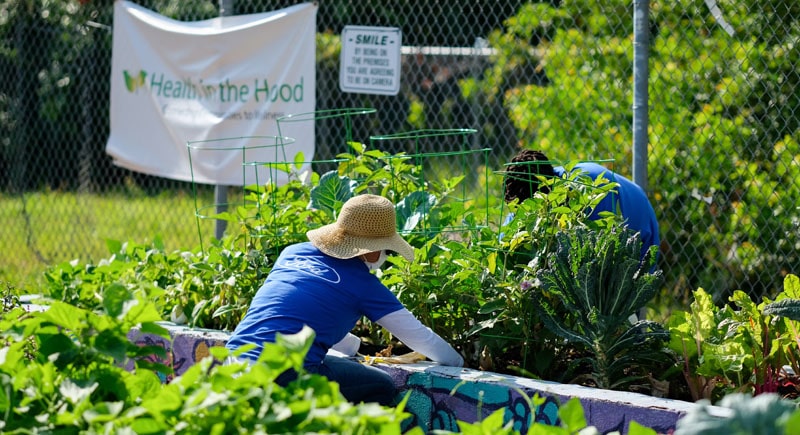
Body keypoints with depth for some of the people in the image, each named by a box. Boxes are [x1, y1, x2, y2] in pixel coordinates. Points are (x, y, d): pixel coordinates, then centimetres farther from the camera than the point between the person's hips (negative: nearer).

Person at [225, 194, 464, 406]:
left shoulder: (292, 252, 18)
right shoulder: (363, 284, 3)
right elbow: (419, 336, 13)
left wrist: (355, 345, 46)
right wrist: (458, 363, 30)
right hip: (286, 376, -7)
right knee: (382, 387, 11)